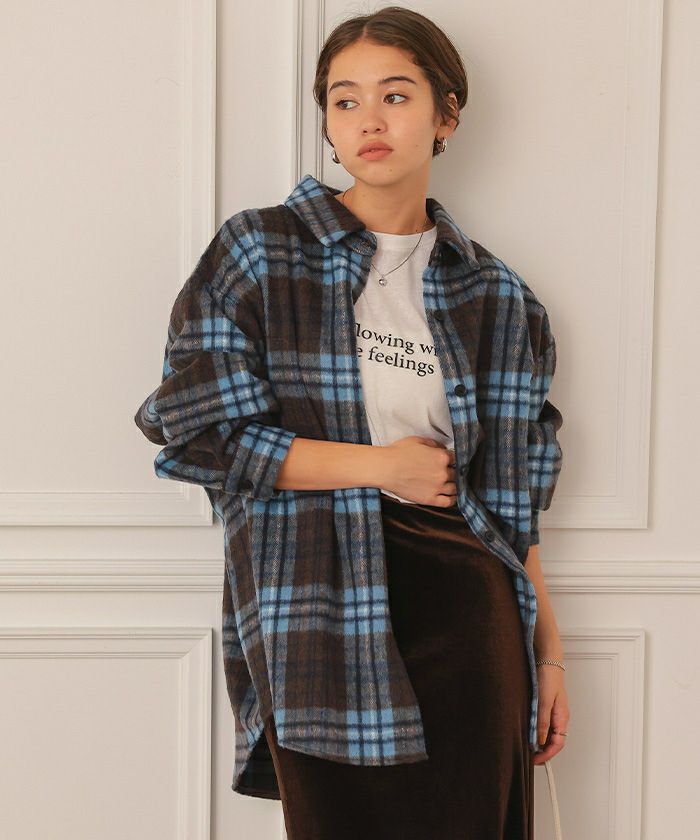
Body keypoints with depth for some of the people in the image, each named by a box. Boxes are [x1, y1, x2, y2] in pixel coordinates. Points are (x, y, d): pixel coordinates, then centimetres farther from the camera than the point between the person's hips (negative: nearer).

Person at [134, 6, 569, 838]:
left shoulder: (496, 296, 10)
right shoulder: (259, 253, 1)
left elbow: (510, 494, 13)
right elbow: (198, 433, -5)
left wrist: (548, 651, 11)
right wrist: (381, 465, -7)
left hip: (465, 611, 3)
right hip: (322, 606, -2)